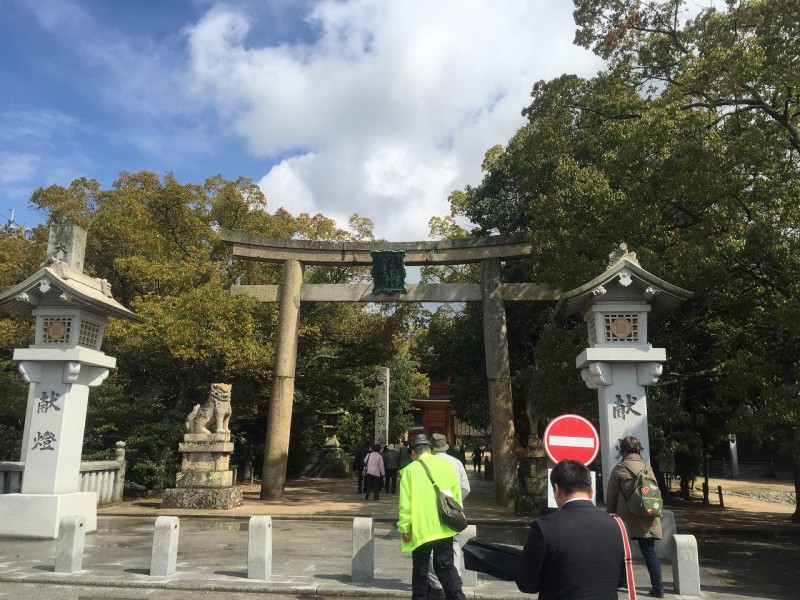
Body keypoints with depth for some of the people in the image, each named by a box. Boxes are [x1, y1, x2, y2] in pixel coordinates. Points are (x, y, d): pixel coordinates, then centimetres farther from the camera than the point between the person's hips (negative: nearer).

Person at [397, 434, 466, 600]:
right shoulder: (447, 465, 3)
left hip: (421, 529, -3)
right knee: (446, 567, 11)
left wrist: (404, 528, -3)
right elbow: (457, 498, 8)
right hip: (444, 528, 3)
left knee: (420, 570, 12)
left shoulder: (410, 470, -9)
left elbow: (405, 503, -11)